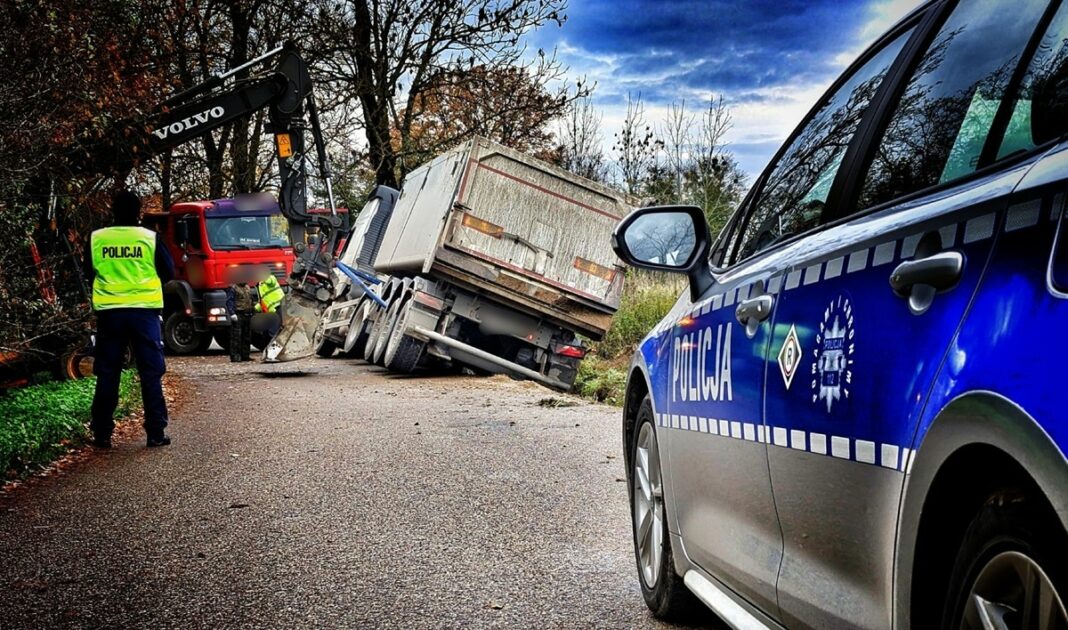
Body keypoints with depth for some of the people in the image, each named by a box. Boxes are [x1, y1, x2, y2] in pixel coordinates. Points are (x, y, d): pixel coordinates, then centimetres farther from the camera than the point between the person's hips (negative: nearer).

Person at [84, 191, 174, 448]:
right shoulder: (150, 238, -4)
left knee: (107, 374, 9)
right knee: (151, 373, 4)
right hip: (144, 311, -2)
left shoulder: (96, 239, 1)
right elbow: (168, 272, 4)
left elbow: (89, 274, 13)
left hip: (108, 312, 2)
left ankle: (102, 433, 11)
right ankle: (156, 432, 3)